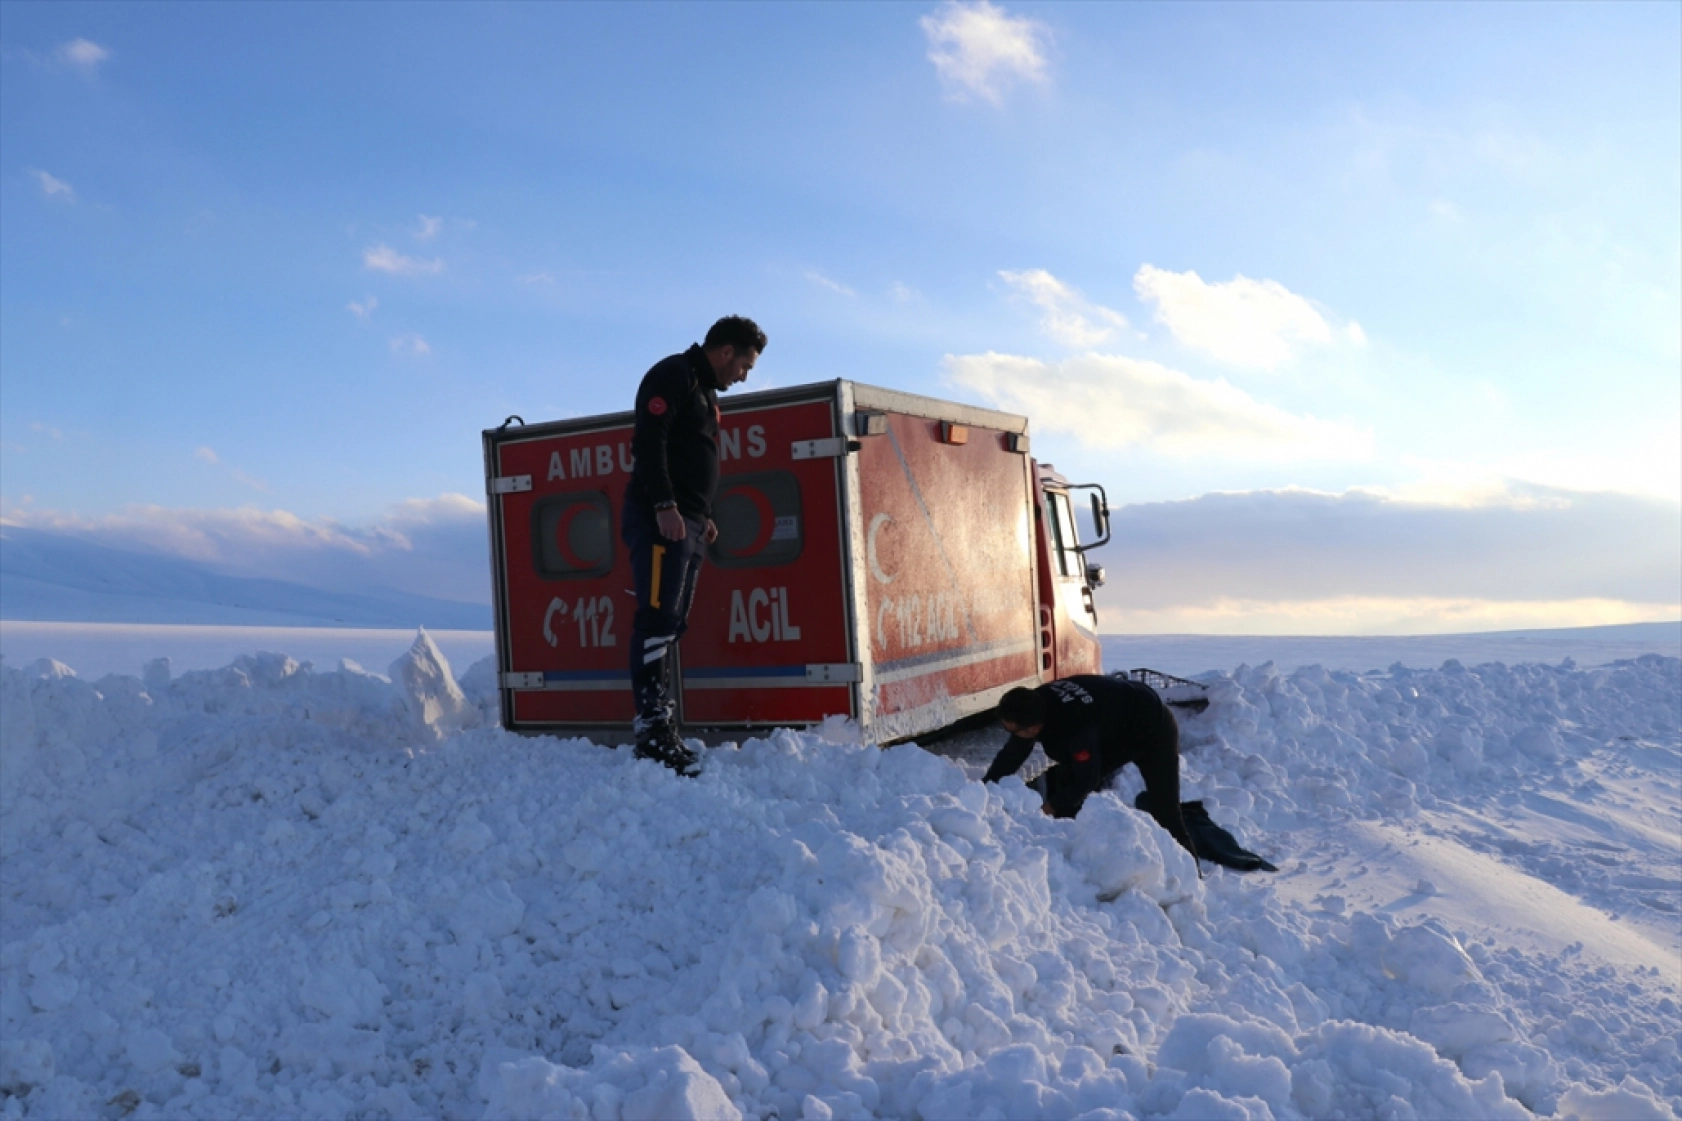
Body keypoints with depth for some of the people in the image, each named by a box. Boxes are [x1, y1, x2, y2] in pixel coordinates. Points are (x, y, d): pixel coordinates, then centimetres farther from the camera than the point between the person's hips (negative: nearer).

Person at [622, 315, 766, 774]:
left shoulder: (706, 391, 25)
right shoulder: (674, 374, -5)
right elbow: (648, 441, -16)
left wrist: (702, 515, 17)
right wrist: (664, 506, -22)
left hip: (687, 523, 10)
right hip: (659, 519, -10)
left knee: (671, 625, 7)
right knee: (657, 620, -15)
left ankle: (661, 727, 10)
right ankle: (652, 729, -17)